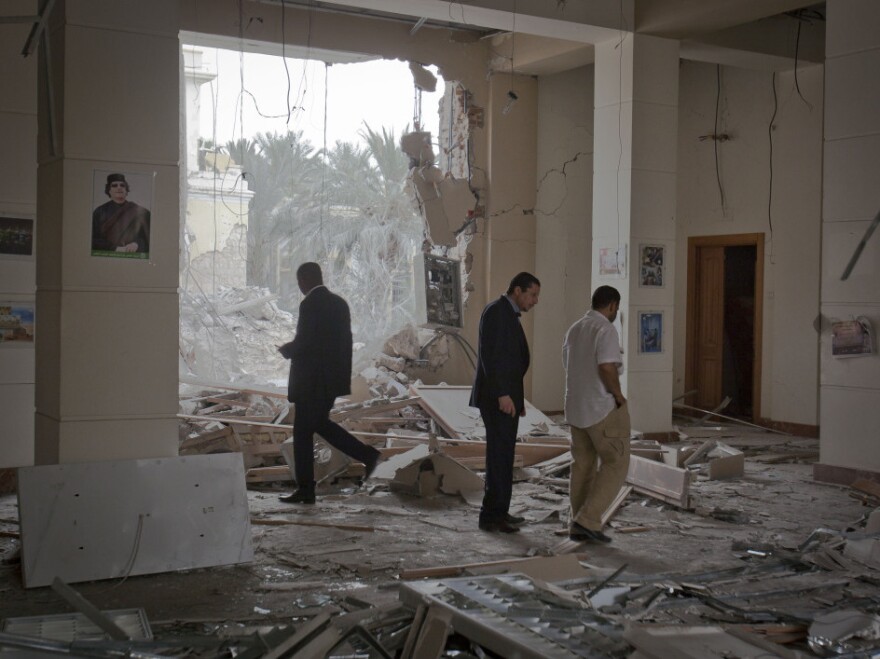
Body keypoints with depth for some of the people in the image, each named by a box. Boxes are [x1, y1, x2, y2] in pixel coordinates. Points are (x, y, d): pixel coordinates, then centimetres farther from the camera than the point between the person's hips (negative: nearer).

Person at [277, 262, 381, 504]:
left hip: (311, 381, -8)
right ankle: (367, 455, 9)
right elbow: (346, 341, 13)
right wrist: (345, 377, 17)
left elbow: (303, 342, -19)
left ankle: (305, 489, 6)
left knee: (302, 432, 2)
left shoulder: (310, 304, -15)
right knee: (320, 423, 20)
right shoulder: (339, 303, 10)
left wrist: (285, 350, 2)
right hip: (334, 378, 8)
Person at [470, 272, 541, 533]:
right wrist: (502, 394, -26)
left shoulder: (508, 315, 19)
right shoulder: (496, 310, -14)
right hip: (497, 397, -11)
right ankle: (492, 516, -2)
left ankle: (497, 512, 17)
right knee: (500, 455, -7)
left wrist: (516, 397, 22)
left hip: (505, 396, 11)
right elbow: (490, 355, -22)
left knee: (502, 455, 12)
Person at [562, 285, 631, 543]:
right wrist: (618, 395, -11)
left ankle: (580, 526, 11)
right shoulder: (606, 330, -15)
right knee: (615, 464, 0)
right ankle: (587, 520, -7)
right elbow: (607, 368, -27)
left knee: (583, 466, 11)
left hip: (577, 407, 8)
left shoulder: (573, 330, 12)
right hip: (604, 408, -8)